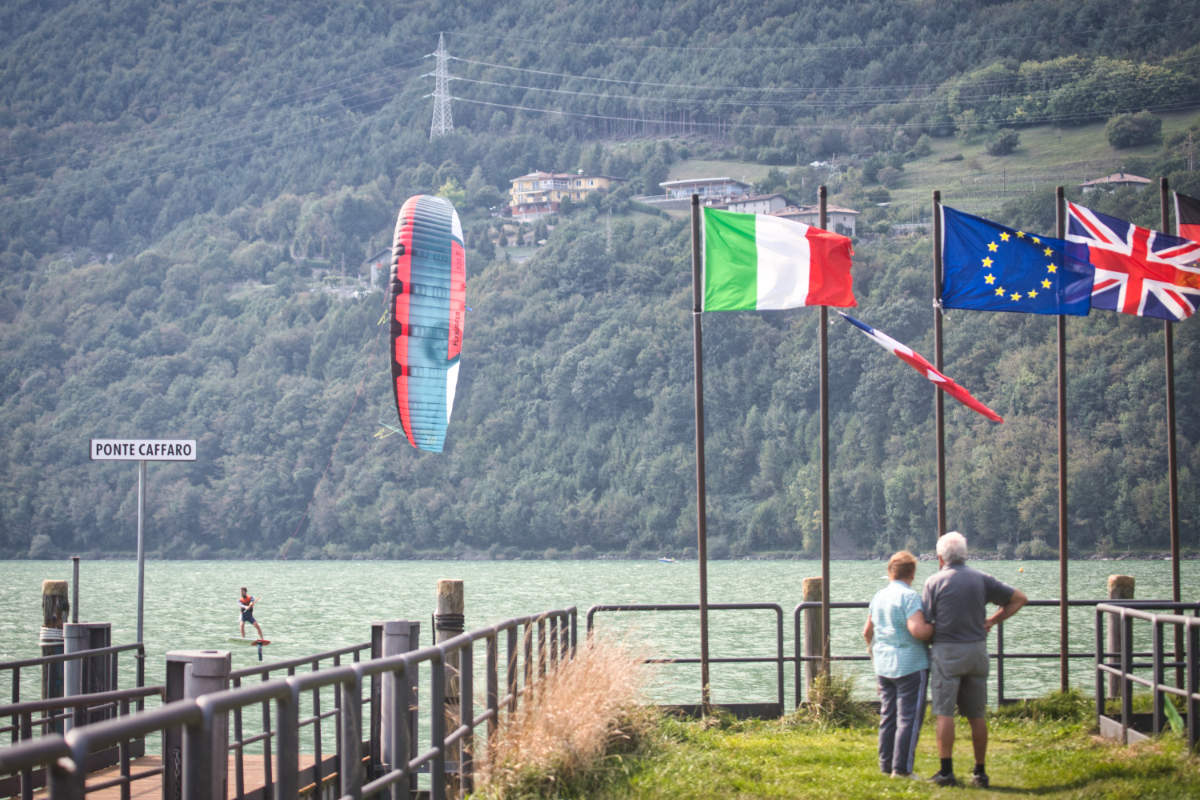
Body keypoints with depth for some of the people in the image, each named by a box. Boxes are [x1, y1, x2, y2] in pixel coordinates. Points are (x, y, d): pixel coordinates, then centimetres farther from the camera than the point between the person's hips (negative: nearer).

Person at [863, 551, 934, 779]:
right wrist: (935, 628, -7)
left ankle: (886, 765, 16)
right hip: (910, 665, -7)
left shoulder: (878, 596, 10)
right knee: (909, 717, -3)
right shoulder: (909, 596, -14)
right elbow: (917, 630, -26)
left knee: (888, 716, 13)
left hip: (883, 666, 7)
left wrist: (872, 648, 39)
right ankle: (901, 768, -4)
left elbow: (867, 632, 21)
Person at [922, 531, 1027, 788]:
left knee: (944, 712, -2)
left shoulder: (935, 581, -3)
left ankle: (946, 771, -8)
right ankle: (980, 771, 11)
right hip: (977, 651, 4)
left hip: (946, 651, -4)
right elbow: (1019, 598, 8)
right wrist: (992, 621, 9)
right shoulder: (981, 579, 6)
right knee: (977, 715, 8)